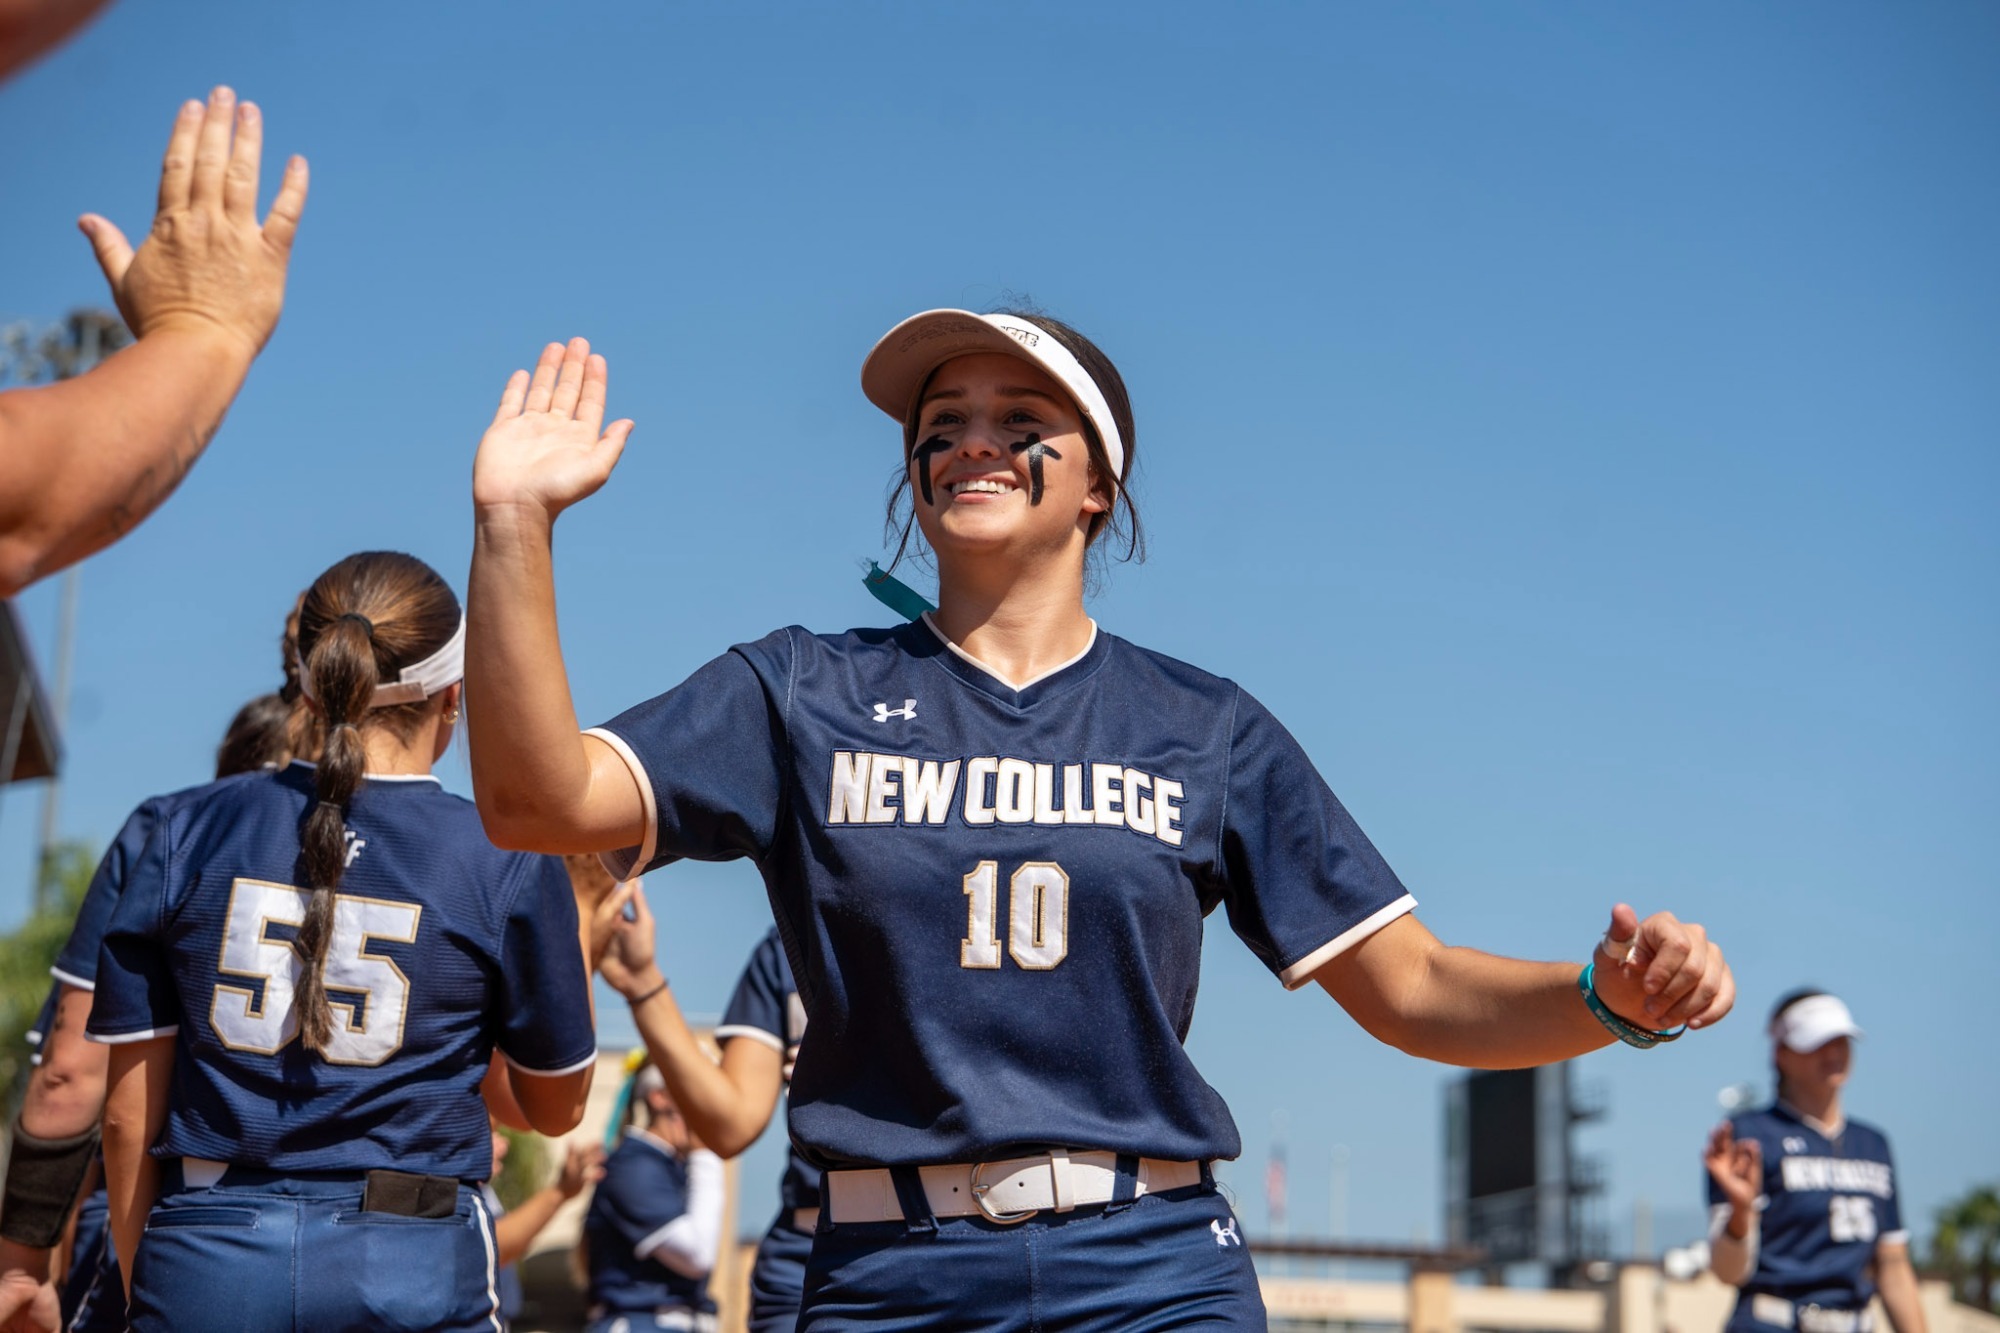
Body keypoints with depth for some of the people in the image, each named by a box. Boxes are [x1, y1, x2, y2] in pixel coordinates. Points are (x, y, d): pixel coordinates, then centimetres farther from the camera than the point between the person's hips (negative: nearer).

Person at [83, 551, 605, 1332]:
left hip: (204, 1264, 2)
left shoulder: (193, 831, 1)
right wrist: (579, 946, 22)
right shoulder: (509, 864, -4)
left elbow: (129, 1113, 4)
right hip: (409, 1267, -1)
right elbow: (554, 1107, 9)